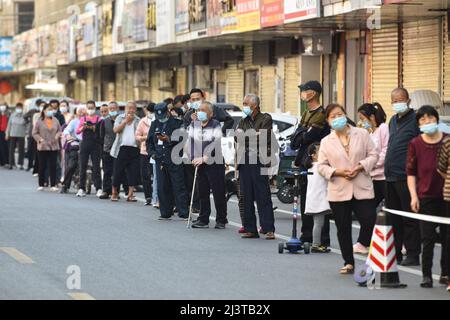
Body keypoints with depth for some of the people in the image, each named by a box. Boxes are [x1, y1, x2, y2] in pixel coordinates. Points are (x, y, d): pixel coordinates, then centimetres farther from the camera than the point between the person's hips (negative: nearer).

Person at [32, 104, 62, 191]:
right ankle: (41, 185, 12)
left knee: (53, 166, 0)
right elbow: (34, 133, 1)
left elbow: (60, 130, 15)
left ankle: (53, 185, 4)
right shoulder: (39, 121, -2)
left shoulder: (55, 121, 6)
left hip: (54, 147, 2)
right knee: (42, 166, 3)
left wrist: (58, 135, -6)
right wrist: (40, 139, -14)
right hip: (43, 147, -2)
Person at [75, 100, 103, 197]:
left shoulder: (99, 119, 3)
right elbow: (78, 131, 2)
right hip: (85, 145, 2)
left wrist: (93, 128, -18)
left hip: (95, 145, -2)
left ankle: (99, 189, -4)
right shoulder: (83, 119, 10)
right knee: (83, 167, 4)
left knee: (96, 167, -3)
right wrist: (83, 127, -17)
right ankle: (82, 189, 9)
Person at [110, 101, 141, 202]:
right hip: (122, 148, -1)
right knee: (118, 172, 2)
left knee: (133, 173, -2)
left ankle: (130, 194, 3)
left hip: (134, 149, 1)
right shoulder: (120, 118, 9)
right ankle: (114, 193, 13)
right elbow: (115, 130, -5)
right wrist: (126, 121, -6)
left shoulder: (138, 120, 10)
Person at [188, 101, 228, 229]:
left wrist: (204, 158, -22)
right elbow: (191, 142, 5)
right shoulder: (194, 125, 9)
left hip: (215, 163, -5)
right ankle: (203, 220, 14)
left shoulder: (216, 125, -6)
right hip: (200, 164, 5)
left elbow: (216, 144, -16)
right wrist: (193, 158, -8)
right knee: (202, 193, 8)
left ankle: (221, 220, 6)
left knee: (218, 193, -3)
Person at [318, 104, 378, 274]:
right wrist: (337, 172, -13)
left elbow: (373, 155, 3)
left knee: (370, 222, -12)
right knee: (343, 229, 5)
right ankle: (349, 263, 16)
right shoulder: (326, 142, 4)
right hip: (339, 192, 1)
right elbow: (321, 166, 4)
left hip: (362, 189, -1)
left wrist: (360, 167, -13)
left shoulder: (362, 134, 3)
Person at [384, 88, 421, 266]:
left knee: (409, 218, -4)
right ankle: (395, 253, 21)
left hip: (406, 177, -9)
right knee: (392, 217, 13)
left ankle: (413, 255, 1)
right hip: (390, 177, 9)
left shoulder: (415, 119, -9)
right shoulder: (393, 121, 17)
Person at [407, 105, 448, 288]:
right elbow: (411, 172, 2)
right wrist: (414, 196, -6)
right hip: (426, 197, -1)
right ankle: (426, 275, 9)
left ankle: (445, 273, 19)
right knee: (428, 239, -1)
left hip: (446, 196, 1)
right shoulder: (415, 144, -1)